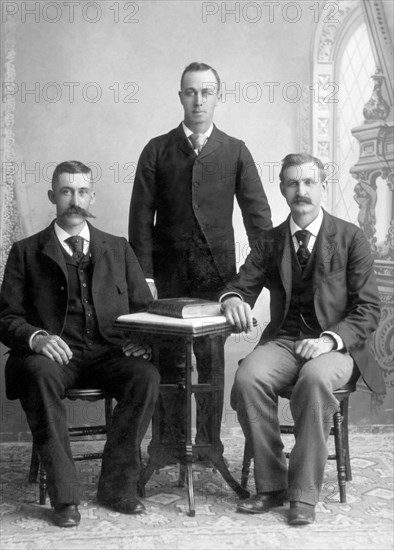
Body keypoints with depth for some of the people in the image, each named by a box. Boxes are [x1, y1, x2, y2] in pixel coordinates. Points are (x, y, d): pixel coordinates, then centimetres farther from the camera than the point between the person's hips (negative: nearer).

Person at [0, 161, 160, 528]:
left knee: (147, 376, -29)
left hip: (109, 353, 2)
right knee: (39, 374, -36)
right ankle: (64, 495, -25)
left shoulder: (118, 249, 18)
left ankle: (117, 485, -14)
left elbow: (144, 307, 17)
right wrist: (36, 337, -18)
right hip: (54, 354, -1)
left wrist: (142, 338, -6)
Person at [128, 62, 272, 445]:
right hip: (167, 273, 0)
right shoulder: (157, 151, 7)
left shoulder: (235, 151, 8)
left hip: (217, 273, 0)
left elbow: (257, 213, 6)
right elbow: (141, 217, 3)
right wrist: (144, 276, -5)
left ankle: (208, 442, 14)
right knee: (168, 360, 0)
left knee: (212, 358, 2)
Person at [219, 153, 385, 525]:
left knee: (315, 378, -37)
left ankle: (304, 494, -24)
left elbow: (368, 309, -2)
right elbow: (242, 284, 13)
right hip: (283, 340, 3)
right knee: (248, 378, -29)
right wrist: (233, 298, -14)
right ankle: (271, 485, -14)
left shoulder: (350, 238, 3)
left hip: (335, 345, -3)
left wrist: (330, 339, -19)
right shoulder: (269, 241, 12)